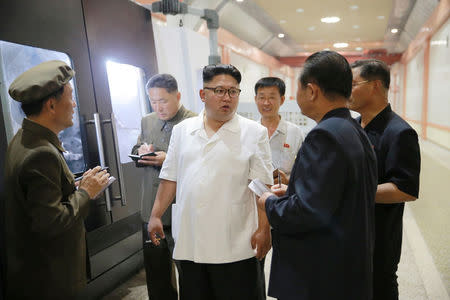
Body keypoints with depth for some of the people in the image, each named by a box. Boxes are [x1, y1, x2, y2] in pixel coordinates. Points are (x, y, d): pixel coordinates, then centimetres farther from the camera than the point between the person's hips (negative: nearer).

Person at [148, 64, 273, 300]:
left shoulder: (254, 133, -2)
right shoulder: (182, 130, 8)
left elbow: (263, 187, -5)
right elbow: (170, 178, 11)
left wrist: (263, 229, -9)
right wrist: (156, 215, 8)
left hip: (234, 245, -3)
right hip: (188, 241, 4)